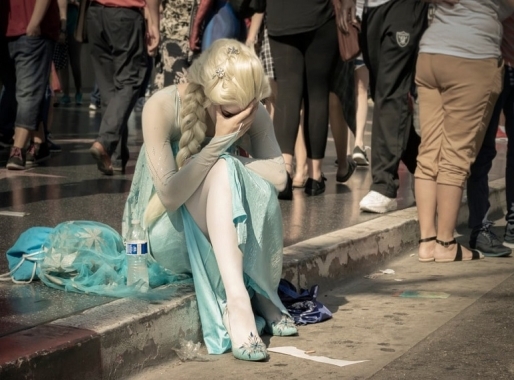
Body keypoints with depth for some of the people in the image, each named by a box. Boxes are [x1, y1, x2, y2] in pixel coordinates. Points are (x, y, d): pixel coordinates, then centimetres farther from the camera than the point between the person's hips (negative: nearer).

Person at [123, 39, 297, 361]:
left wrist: (228, 162, -25)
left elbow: (279, 178, -20)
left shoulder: (254, 115, -11)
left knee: (260, 192, -30)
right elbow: (170, 196, -29)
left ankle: (258, 289, -18)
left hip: (218, 235, 3)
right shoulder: (163, 107, -23)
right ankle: (238, 297, -39)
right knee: (220, 170, -32)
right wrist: (220, 144, -33)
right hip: (166, 234, -3)